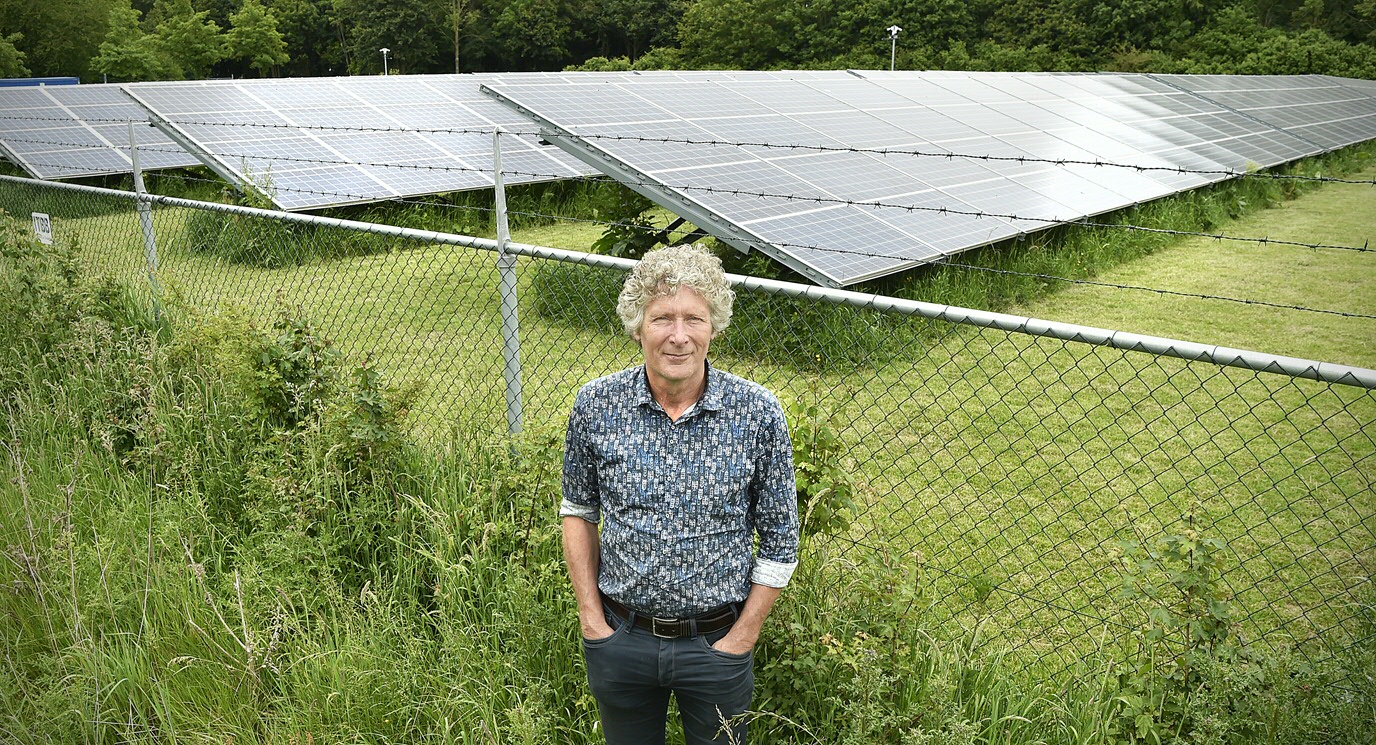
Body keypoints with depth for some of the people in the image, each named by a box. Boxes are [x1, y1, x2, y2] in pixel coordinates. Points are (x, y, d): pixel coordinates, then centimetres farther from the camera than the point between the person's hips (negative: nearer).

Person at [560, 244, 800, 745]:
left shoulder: (757, 413, -14)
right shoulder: (597, 405, -9)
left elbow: (780, 543, -5)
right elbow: (579, 512, 4)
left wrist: (741, 639, -6)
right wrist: (591, 619, -1)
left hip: (716, 642, -1)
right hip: (619, 638, 1)